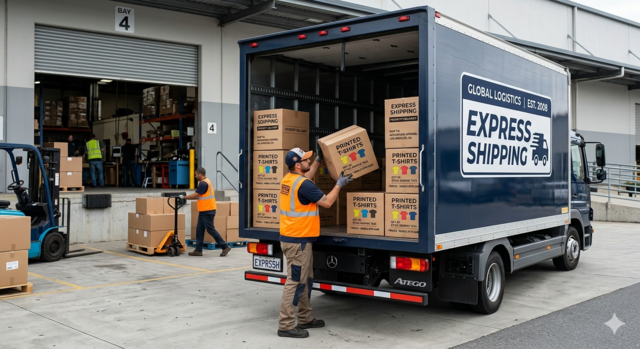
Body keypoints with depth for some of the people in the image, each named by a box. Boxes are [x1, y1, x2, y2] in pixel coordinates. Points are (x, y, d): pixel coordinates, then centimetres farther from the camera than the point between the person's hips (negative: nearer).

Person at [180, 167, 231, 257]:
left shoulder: (203, 183, -17)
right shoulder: (206, 182, 16)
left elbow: (195, 195, -17)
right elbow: (198, 196, 18)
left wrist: (183, 197, -5)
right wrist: (186, 197, 12)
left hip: (207, 211, -10)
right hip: (204, 211, 10)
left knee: (211, 230, -5)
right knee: (199, 230, 9)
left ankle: (225, 247, 0)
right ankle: (198, 250, 12)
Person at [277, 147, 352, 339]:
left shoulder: (289, 179, 9)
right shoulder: (303, 184, -20)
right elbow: (327, 202, -14)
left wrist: (319, 159, 33)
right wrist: (339, 183, -1)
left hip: (292, 237, 10)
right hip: (297, 240, -10)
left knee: (305, 280, 18)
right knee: (295, 282, -6)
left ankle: (305, 319, 26)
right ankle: (286, 325, -2)